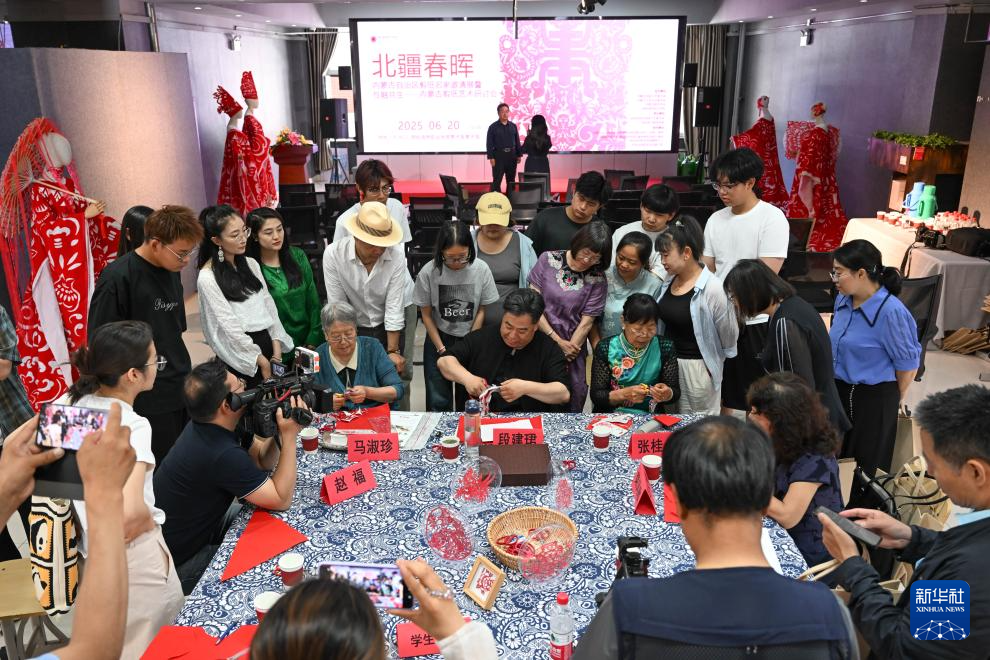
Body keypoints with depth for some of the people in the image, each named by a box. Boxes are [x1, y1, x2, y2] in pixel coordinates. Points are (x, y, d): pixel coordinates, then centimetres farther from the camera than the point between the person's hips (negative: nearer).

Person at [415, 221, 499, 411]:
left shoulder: (481, 269, -14)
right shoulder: (428, 272, -15)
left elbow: (482, 310, -3)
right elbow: (426, 315, -4)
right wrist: (442, 349, -6)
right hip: (439, 339, 0)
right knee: (438, 402, 3)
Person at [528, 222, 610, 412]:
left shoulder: (597, 279, -1)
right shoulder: (548, 260, -1)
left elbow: (586, 322, -3)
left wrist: (568, 351, -8)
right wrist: (558, 341, -8)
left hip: (572, 352, 0)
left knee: (570, 407, 4)